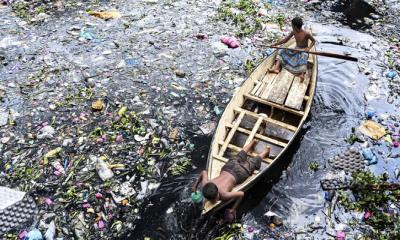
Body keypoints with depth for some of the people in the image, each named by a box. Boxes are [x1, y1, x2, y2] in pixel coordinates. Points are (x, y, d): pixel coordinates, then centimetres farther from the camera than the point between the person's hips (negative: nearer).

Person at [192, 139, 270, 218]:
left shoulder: (224, 195, -41)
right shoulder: (205, 185, -30)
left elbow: (241, 194, -32)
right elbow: (204, 172, -13)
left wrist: (233, 208, -28)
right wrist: (195, 185, -10)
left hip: (237, 174, -5)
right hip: (227, 167, 5)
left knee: (255, 162, 25)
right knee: (239, 157, 34)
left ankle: (266, 151, 50)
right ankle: (252, 142, 58)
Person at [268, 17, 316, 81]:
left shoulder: (306, 34, -16)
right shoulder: (293, 32, -1)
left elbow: (313, 41, -3)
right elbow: (285, 40, 7)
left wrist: (309, 48, -21)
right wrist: (276, 44, 3)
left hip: (304, 51, -6)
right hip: (296, 50, 6)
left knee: (303, 56, -42)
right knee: (281, 51, -10)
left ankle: (302, 74, -60)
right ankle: (276, 68, -32)